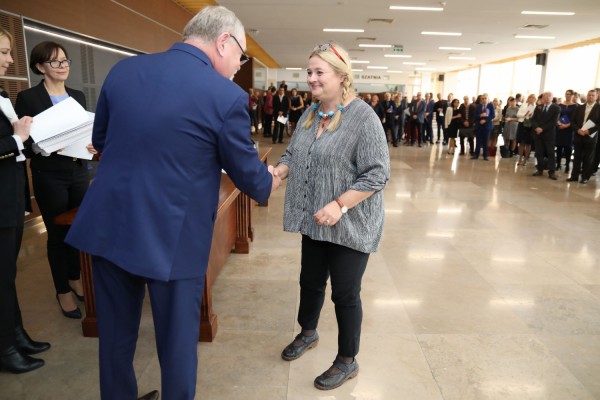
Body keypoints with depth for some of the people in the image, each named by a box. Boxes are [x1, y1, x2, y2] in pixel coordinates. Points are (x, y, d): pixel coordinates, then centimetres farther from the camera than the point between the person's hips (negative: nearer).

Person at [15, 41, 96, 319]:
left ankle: (76, 280, 32)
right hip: (49, 177, -4)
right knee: (58, 233, 6)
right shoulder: (28, 98, -7)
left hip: (79, 173, 5)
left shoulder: (78, 96, 9)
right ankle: (63, 292, 21)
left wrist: (91, 146, -8)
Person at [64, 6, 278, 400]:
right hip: (173, 236, -5)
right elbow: (248, 175, -3)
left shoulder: (123, 69, 3)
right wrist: (269, 179, 19)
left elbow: (100, 140, 15)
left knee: (116, 333, 21)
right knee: (178, 337, 15)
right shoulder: (227, 96, -14)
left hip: (108, 225, 6)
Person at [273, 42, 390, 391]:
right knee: (311, 281, 21)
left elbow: (377, 174, -19)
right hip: (315, 222, 7)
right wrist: (276, 172, -10)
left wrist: (340, 205, -27)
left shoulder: (363, 116, -16)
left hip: (350, 225, -7)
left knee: (345, 293, 6)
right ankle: (308, 333, 48)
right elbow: (293, 154, 11)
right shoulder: (310, 114, 7)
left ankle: (348, 362, 28)